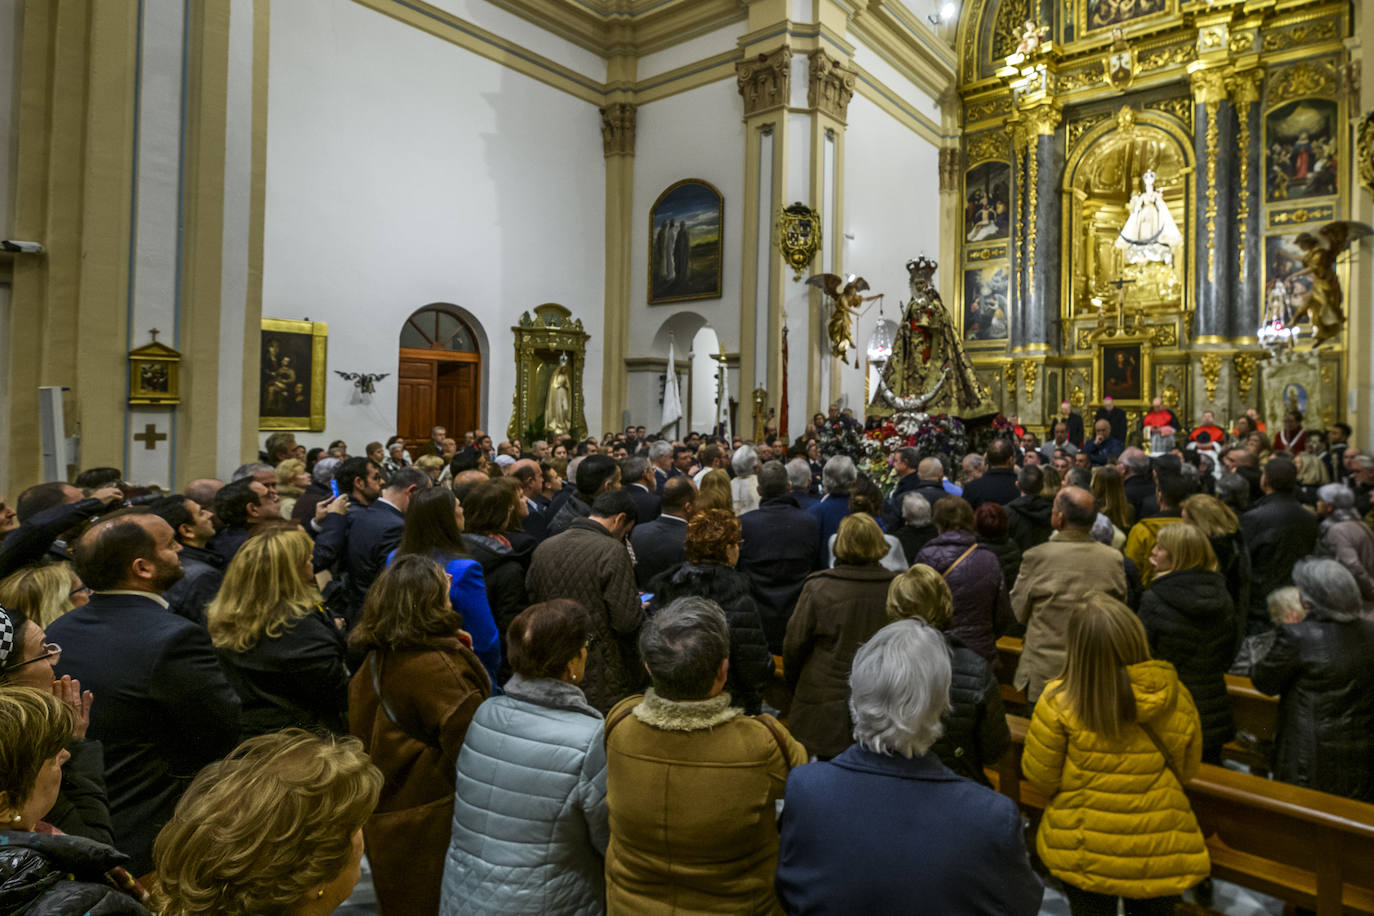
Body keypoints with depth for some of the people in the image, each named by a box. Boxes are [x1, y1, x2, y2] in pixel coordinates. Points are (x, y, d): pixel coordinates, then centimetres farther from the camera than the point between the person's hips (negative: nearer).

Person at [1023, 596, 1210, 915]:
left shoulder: (1059, 703, -25)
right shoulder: (1175, 698, -14)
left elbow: (1039, 777, -12)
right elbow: (1186, 769, 3)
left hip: (1086, 853, -2)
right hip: (1161, 853, 3)